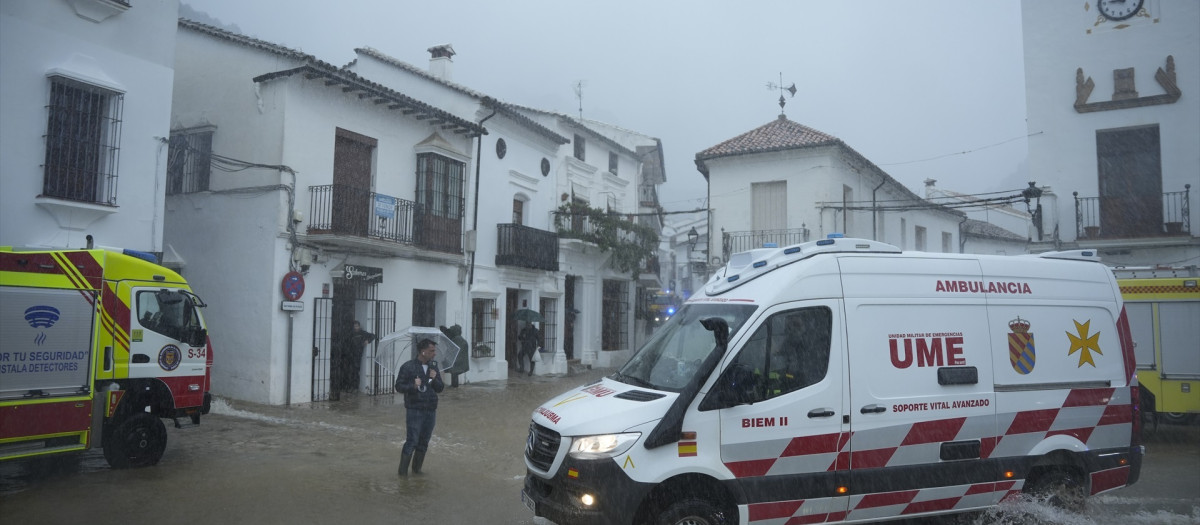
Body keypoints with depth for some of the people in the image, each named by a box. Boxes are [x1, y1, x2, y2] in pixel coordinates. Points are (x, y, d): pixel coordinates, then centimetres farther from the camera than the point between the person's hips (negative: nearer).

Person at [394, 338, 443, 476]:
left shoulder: (434, 367, 9)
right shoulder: (408, 367, -6)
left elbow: (440, 388, 10)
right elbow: (399, 386, -6)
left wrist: (434, 379, -10)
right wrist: (413, 386, -22)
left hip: (431, 411, 5)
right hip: (414, 410, -5)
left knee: (424, 442, 11)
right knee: (412, 441, -6)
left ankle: (417, 469, 23)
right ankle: (403, 471, 4)